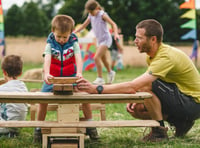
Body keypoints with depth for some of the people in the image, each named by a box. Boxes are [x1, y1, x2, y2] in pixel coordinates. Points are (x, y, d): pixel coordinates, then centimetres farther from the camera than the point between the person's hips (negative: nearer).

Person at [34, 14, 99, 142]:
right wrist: (46, 74, -43)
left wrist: (79, 73, -39)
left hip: (71, 76, 0)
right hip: (53, 77, 0)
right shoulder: (50, 44, -9)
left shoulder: (73, 43, -8)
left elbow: (78, 58, -20)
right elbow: (47, 59, -24)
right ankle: (39, 127, 7)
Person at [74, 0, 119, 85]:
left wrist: (116, 33, -34)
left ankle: (100, 78, -12)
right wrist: (74, 32, 9)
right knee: (103, 59, 20)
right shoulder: (90, 16, 3)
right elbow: (84, 25, 15)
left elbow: (113, 24, -18)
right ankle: (110, 73, 44)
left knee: (96, 58, -19)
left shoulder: (102, 14, -14)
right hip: (99, 40, 7)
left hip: (106, 39, -7)